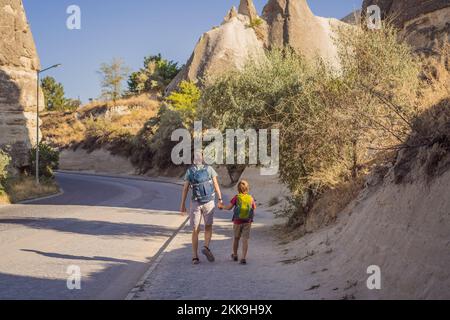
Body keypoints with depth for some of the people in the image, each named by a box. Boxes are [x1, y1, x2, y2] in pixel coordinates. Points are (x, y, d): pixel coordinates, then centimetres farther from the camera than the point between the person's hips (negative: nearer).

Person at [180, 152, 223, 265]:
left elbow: (185, 189, 2)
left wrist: (183, 205, 7)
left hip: (195, 202, 1)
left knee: (196, 230, 7)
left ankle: (195, 256, 2)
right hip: (209, 202, 0)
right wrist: (220, 199, 4)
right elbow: (216, 185, -1)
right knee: (208, 227, 16)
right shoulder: (209, 169, 3)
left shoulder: (189, 171, 4)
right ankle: (207, 247, -8)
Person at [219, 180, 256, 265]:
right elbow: (254, 208, 7)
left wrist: (222, 206, 9)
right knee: (245, 240, -1)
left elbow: (229, 207, -8)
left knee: (236, 238, 18)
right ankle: (243, 258, -11)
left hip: (237, 221, 0)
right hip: (247, 222, 0)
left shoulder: (236, 198, -7)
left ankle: (235, 256, 34)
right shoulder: (250, 198, -2)